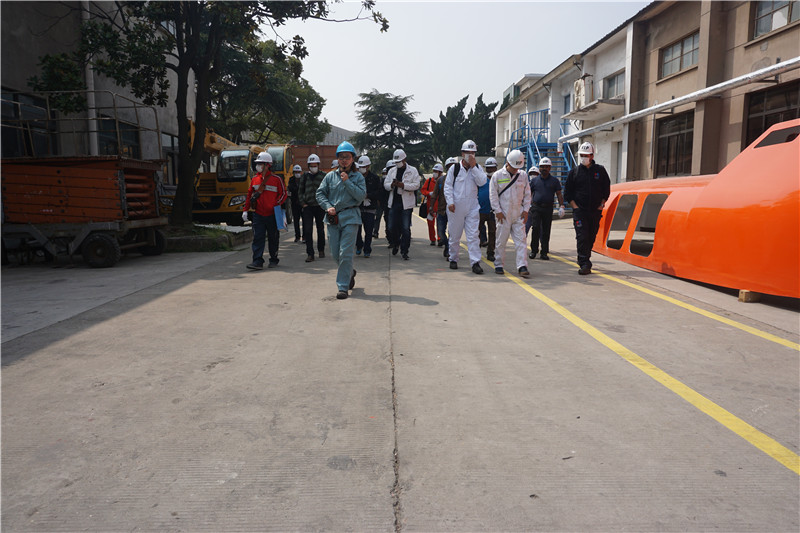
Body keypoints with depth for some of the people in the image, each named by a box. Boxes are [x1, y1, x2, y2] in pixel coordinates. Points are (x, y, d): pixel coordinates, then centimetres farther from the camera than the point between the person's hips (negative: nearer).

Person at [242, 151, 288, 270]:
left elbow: (283, 194, 0)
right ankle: (258, 261, -5)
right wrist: (245, 210, 7)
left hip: (272, 215, -2)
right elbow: (249, 194, 12)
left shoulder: (276, 179, -3)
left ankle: (273, 260, 22)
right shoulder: (254, 179, 8)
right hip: (258, 214, 2)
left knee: (273, 238, 9)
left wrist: (276, 205, -13)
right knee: (257, 238, -4)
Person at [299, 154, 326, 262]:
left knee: (320, 229, 9)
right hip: (308, 207, 1)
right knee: (308, 230, -6)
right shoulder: (305, 176, 8)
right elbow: (301, 191, 14)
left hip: (320, 206, -1)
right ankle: (310, 254, -3)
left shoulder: (323, 176, 1)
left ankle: (321, 250, 28)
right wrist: (303, 203, 3)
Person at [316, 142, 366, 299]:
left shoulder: (358, 177, 4)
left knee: (346, 253, -8)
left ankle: (343, 287, -2)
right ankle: (350, 272, 36)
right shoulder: (330, 176, 10)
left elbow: (361, 196, -7)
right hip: (333, 218, 4)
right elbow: (320, 193, 10)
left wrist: (347, 182, -12)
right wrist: (328, 206, -6)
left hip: (350, 217, -3)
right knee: (335, 254, 8)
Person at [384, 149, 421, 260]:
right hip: (394, 202, 4)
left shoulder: (412, 171, 2)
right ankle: (395, 244, 32)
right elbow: (385, 184, 11)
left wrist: (403, 185, -18)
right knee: (391, 227, 5)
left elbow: (416, 185, -6)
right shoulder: (391, 171, 15)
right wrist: (392, 185, -12)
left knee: (405, 228, -3)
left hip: (406, 203, -4)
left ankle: (405, 251, 4)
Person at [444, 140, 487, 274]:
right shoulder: (454, 168, 3)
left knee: (473, 235, -7)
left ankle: (475, 262, -9)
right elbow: (448, 186, 1)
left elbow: (482, 182, -9)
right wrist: (450, 202, -10)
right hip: (456, 207, 0)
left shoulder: (477, 168, 8)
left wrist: (473, 167, -12)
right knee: (454, 235, 9)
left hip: (472, 207, 1)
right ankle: (453, 259, 25)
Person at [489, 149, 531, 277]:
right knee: (501, 241, 3)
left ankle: (522, 266, -6)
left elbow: (527, 194, 14)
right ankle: (499, 265, 15)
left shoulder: (523, 176, 9)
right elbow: (493, 194, -1)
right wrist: (497, 210, -7)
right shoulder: (498, 175, 0)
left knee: (521, 240, -4)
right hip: (503, 215, -2)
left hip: (518, 214, 3)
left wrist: (526, 210, 4)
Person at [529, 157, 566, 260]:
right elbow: (529, 194, 14)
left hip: (548, 209, 1)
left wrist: (561, 206, -4)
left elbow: (559, 194, 7)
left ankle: (544, 252, 8)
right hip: (536, 208, -1)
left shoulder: (554, 181, 9)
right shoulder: (534, 180, 10)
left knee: (546, 231, 2)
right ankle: (534, 250, 1)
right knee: (535, 228, -10)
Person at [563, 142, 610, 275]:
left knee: (591, 237, 9)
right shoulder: (574, 172, 4)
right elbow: (567, 192, 6)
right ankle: (585, 264, -12)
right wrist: (574, 206, -3)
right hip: (580, 210, -2)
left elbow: (606, 189, 13)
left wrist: (602, 204, 3)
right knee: (582, 237, -12)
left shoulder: (600, 170, 7)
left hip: (596, 211, 2)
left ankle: (584, 259, 25)